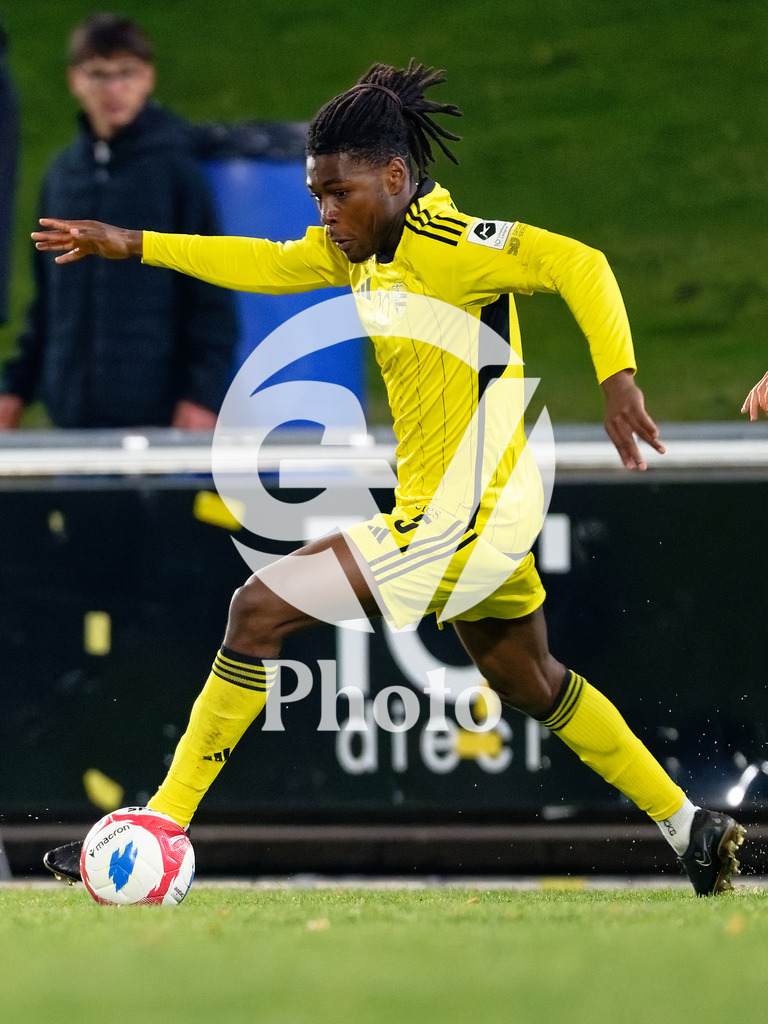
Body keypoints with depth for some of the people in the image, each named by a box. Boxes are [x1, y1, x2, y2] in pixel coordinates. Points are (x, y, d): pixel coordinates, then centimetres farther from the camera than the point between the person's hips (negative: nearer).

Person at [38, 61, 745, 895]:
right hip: (487, 516, 10)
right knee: (531, 685, 25)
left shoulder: (443, 247, -20)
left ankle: (159, 829, -5)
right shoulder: (365, 243, 7)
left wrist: (617, 380, -38)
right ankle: (692, 830, 34)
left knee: (260, 608, -9)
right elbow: (269, 264, 19)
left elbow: (577, 263, -27)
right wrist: (130, 245, 17)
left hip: (453, 526, -10)